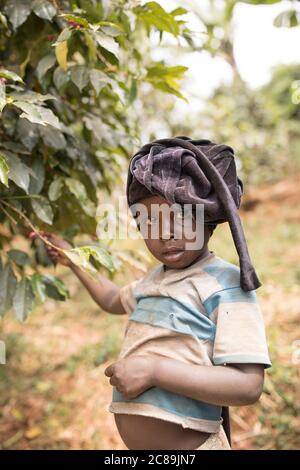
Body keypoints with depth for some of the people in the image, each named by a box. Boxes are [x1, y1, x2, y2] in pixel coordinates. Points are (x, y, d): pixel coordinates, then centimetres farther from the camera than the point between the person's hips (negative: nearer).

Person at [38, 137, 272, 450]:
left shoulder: (225, 283, -17)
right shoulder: (155, 278, 7)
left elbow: (247, 386, -24)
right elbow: (113, 300, 28)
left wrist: (155, 370, -27)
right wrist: (71, 259, 27)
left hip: (189, 444, -8)